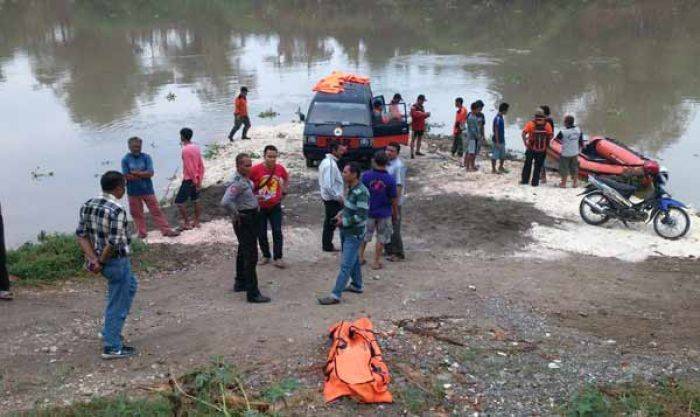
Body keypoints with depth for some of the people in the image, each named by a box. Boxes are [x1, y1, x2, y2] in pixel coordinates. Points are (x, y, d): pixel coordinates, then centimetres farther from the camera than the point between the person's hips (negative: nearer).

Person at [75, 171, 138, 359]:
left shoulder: (88, 205, 3)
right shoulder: (117, 210, -23)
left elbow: (81, 235, 1)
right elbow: (114, 242, -26)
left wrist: (94, 259, -5)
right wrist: (101, 262, -13)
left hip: (102, 259, 9)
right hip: (117, 261, -9)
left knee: (130, 285, 30)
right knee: (117, 304, 4)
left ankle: (111, 331, 34)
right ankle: (112, 347, 14)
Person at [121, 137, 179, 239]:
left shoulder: (146, 157, -2)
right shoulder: (125, 160, -3)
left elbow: (150, 173, -12)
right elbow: (126, 176, -12)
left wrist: (135, 173, -15)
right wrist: (143, 175, -12)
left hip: (148, 190, 0)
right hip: (133, 192, 0)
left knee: (156, 211, 3)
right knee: (137, 213, 8)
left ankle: (166, 230, 6)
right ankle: (142, 232, 21)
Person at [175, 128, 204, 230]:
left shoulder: (185, 150, -18)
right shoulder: (196, 147, 7)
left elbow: (189, 167, -20)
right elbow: (201, 165, 9)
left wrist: (194, 181, -14)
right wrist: (199, 180, 13)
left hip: (189, 180, -9)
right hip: (196, 179, 9)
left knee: (179, 202, -2)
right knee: (195, 200, 15)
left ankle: (186, 224, 2)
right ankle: (196, 222, 21)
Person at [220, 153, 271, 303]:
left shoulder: (246, 179, 6)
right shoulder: (238, 183, -24)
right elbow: (225, 202, -36)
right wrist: (235, 215, -23)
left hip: (251, 219, 11)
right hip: (244, 221, -11)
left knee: (243, 252, 23)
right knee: (251, 256, -8)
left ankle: (240, 283, 41)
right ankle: (252, 293, -4)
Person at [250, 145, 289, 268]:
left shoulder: (280, 168, -8)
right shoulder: (256, 169, -17)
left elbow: (286, 178, 16)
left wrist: (284, 192, 11)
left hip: (275, 206, 1)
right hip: (260, 207, -1)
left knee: (277, 232, 0)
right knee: (261, 233, 9)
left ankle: (278, 258, 9)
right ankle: (265, 255, 27)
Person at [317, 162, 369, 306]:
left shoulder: (361, 192, -23)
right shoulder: (350, 188, 5)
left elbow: (361, 216, -26)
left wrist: (344, 222, -17)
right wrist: (341, 214, 3)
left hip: (354, 234, -9)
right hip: (346, 231, 9)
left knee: (345, 265, -7)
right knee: (353, 260, 22)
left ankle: (335, 295, -6)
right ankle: (357, 285, 37)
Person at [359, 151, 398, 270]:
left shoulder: (366, 176, -13)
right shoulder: (390, 179, -14)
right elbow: (394, 199, -8)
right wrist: (396, 214, 5)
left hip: (368, 211, 1)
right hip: (384, 213, -1)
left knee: (364, 235, 20)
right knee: (381, 238, 12)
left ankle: (360, 257, 28)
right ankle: (376, 262, 17)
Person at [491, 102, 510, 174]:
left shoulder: (501, 117, 9)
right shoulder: (497, 118, -20)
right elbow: (496, 131, -21)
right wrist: (497, 142, -21)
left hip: (502, 140, 10)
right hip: (498, 141, -10)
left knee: (503, 155, 18)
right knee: (495, 155, 2)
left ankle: (501, 167, 32)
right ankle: (493, 169, 11)